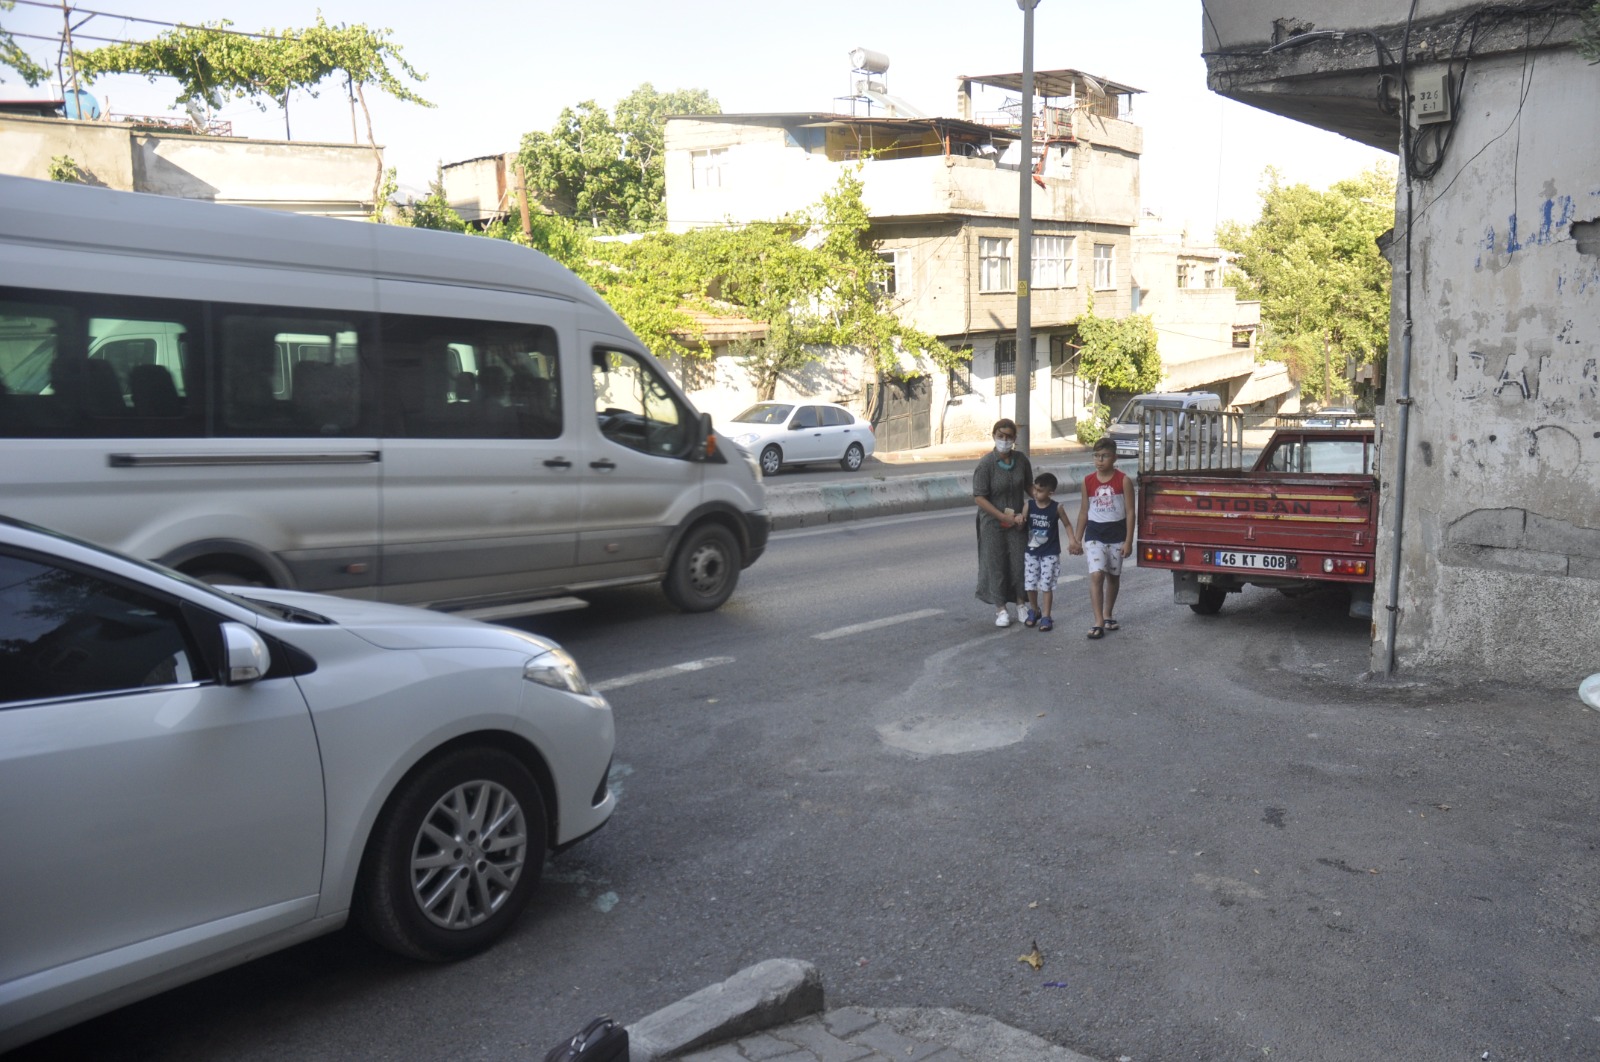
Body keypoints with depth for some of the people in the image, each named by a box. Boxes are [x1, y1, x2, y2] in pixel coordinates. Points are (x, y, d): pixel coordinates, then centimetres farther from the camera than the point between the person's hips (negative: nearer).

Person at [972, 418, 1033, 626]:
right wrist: (1003, 517, -17)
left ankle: (1021, 603, 26)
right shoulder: (986, 463, -16)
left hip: (1017, 520, 3)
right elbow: (979, 497, -15)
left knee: (1020, 561, 6)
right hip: (993, 523, -3)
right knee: (996, 564, 5)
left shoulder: (1021, 459, -4)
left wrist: (1024, 513, -4)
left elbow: (1029, 487, 8)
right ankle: (1001, 609, 19)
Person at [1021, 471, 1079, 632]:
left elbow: (1067, 524, 2)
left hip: (1050, 553, -2)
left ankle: (1046, 617, 10)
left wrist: (1073, 541, -8)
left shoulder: (1056, 507, -10)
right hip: (1032, 552, 2)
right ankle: (1034, 610, 28)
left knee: (1046, 584, -1)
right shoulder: (1029, 505, -5)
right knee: (1030, 584, 4)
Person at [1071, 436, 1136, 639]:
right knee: (1096, 575, -13)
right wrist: (1078, 539, 7)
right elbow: (1084, 512, 8)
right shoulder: (1088, 481, 0)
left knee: (1113, 576, 12)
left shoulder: (1124, 481, -6)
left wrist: (1128, 541, -9)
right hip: (1094, 534, 0)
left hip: (1116, 534, 0)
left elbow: (1129, 512, -5)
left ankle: (1108, 616, 30)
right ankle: (1098, 622, -12)